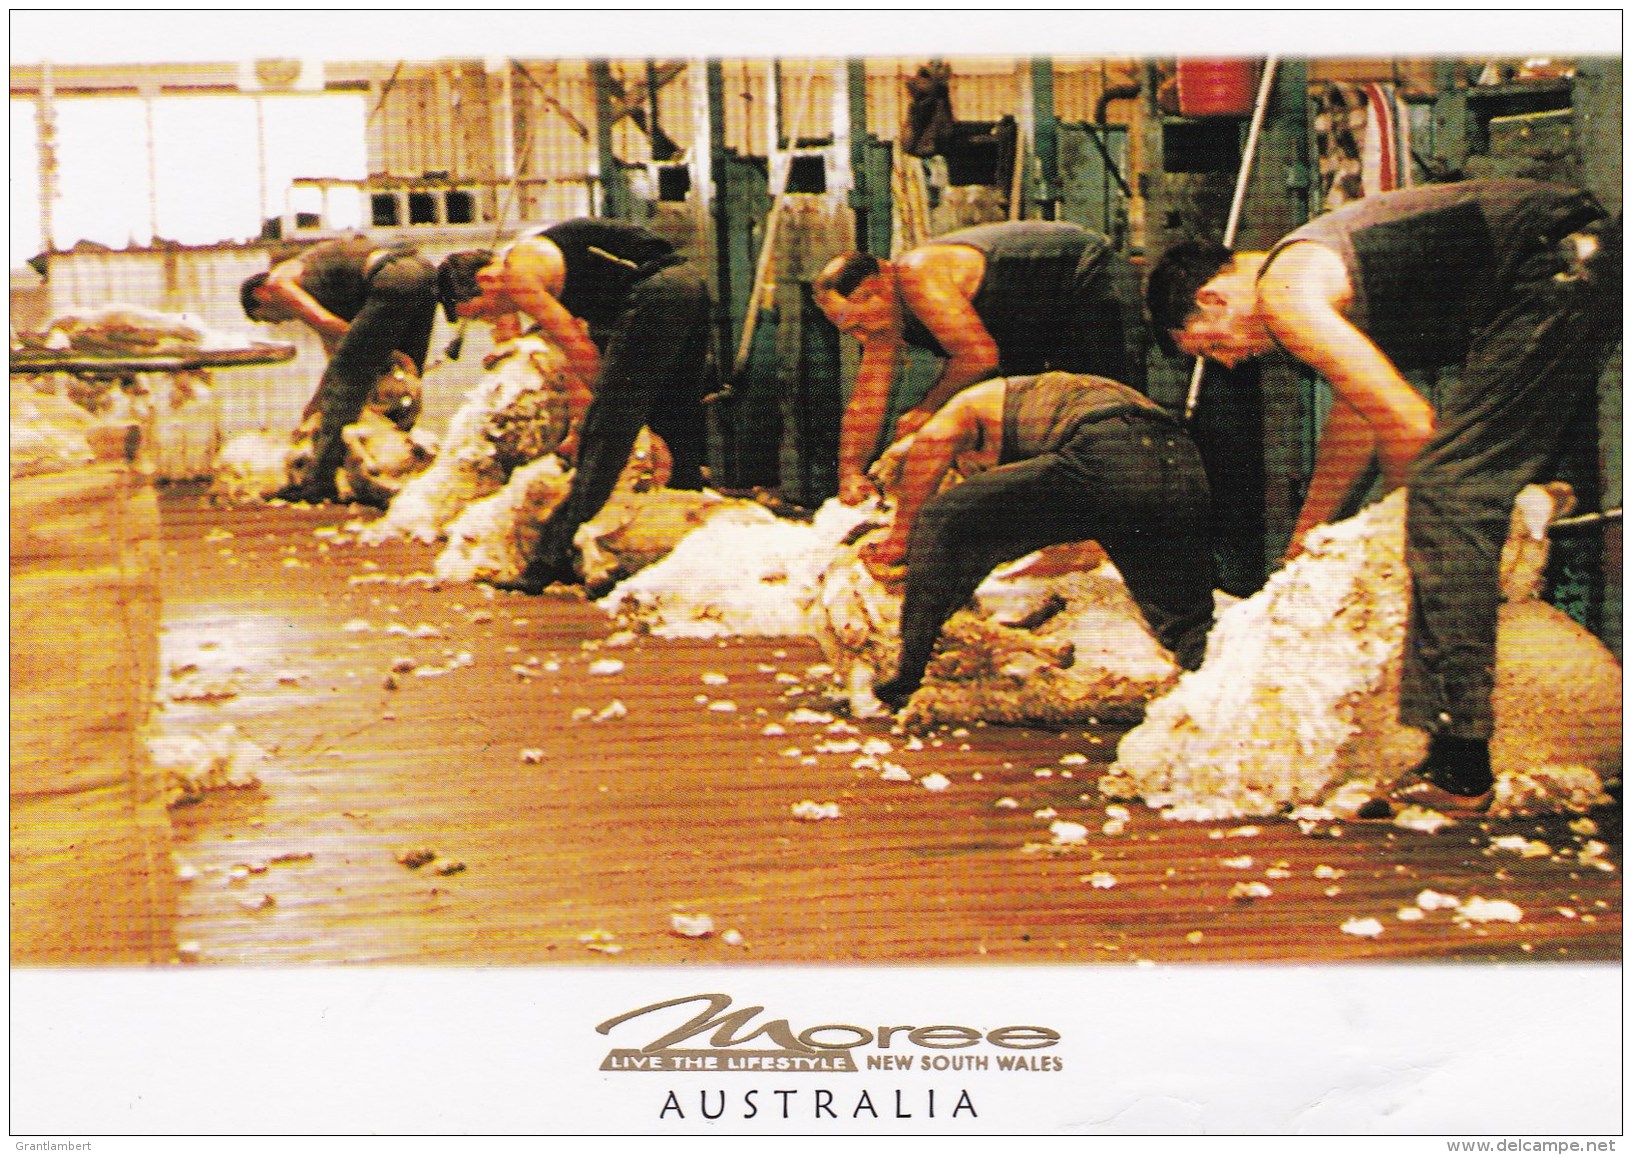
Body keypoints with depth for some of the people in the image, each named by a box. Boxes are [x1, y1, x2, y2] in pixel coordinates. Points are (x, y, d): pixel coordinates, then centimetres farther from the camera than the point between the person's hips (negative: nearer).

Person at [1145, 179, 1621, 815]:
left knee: (1446, 491, -14)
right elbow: (1355, 414, 34)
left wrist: (1407, 505, 7)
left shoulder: (1287, 292, -9)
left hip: (1563, 272, -11)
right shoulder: (1322, 268, 22)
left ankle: (1458, 768, -17)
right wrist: (1306, 538, 40)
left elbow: (1407, 422, -13)